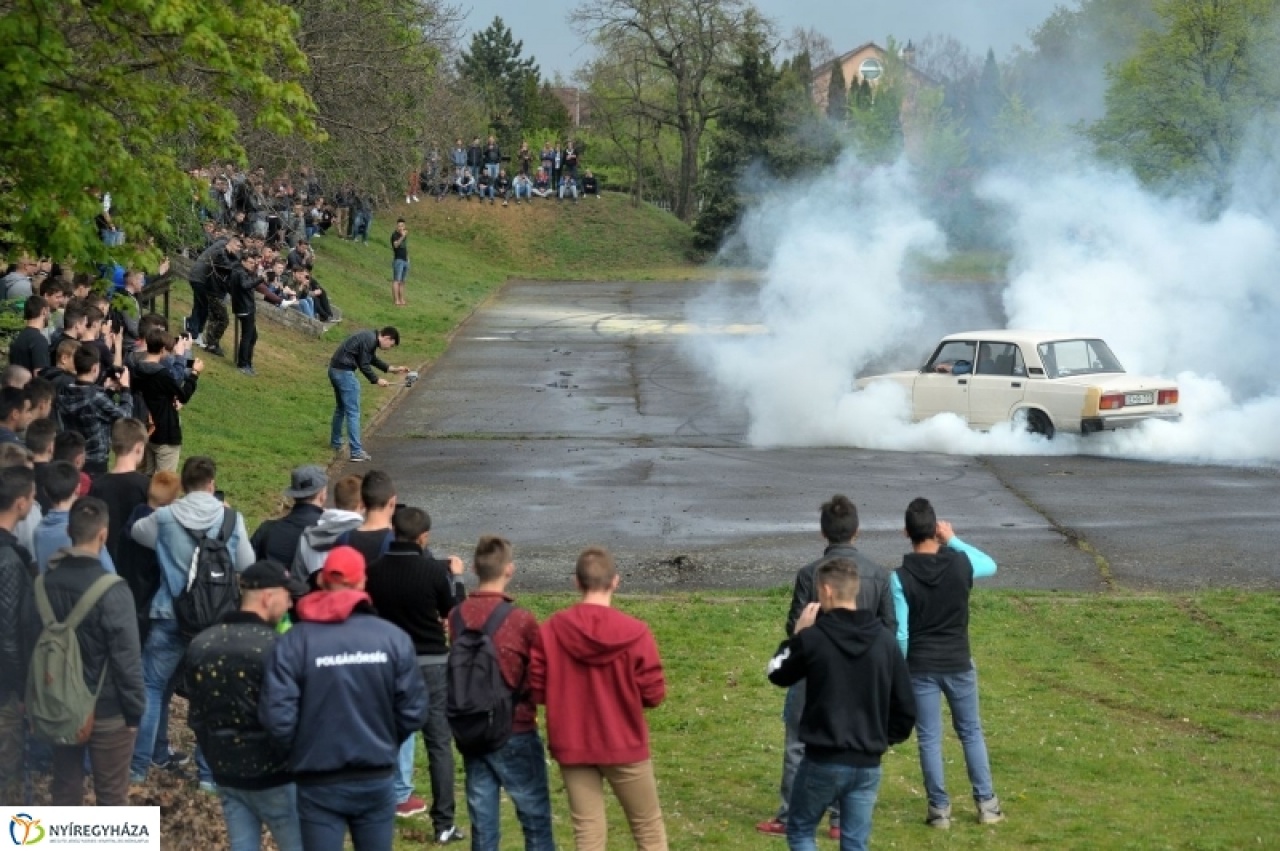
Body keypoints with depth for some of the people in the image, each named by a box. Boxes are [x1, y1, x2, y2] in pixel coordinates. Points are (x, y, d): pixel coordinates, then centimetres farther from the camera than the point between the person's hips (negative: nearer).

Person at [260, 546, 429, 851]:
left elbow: (278, 717, -15)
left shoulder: (293, 643, -11)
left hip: (319, 784, -2)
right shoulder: (393, 638, -6)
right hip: (377, 780, 2)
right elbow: (413, 712, -3)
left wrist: (302, 750, 5)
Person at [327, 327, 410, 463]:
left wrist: (392, 369, 24)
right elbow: (364, 365, -16)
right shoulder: (369, 341, -17)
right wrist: (376, 380, -5)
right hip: (344, 372, -11)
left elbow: (373, 359, 27)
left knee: (341, 408, 24)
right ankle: (356, 452, -8)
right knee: (353, 412, -7)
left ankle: (336, 444, 38)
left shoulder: (370, 338, 14)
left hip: (335, 370, 11)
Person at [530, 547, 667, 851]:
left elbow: (537, 689, -3)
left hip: (572, 747, 2)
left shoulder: (552, 630, -8)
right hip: (624, 746, -2)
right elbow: (653, 694, -8)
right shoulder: (635, 632, -13)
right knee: (648, 827, 12)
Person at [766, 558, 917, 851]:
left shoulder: (812, 638, -11)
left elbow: (778, 675, 8)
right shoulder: (884, 640, 1)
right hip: (867, 765, 4)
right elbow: (906, 705, 4)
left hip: (822, 761, -3)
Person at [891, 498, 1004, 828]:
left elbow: (900, 633, -12)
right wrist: (953, 540, 13)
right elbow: (990, 565, 16)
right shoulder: (960, 564, -9)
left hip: (921, 668, -2)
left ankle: (939, 808, 10)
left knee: (929, 738, 7)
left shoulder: (901, 577, -14)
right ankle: (986, 804, 18)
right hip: (958, 664, 2)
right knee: (971, 732, 16)